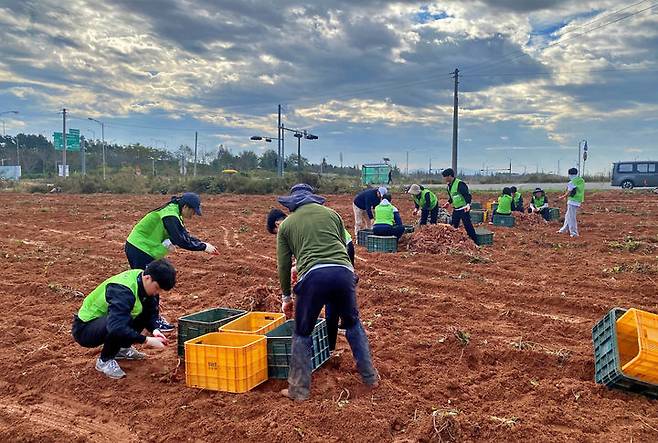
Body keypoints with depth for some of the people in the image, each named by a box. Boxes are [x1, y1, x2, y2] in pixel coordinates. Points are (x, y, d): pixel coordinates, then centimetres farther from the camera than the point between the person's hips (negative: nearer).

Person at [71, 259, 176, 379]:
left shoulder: (143, 281, -9)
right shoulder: (122, 291, -33)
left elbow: (152, 311, 0)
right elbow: (116, 327, -43)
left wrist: (154, 330, -19)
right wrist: (147, 340, -39)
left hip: (105, 319, 8)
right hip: (83, 329, -8)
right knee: (123, 321, -36)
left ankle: (122, 348, 11)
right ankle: (105, 360, -9)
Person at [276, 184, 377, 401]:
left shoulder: (286, 224, 19)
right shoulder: (331, 214, 23)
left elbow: (283, 264, 20)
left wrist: (286, 297, 31)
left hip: (313, 275, -2)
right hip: (343, 271, 3)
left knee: (302, 333, 15)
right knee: (352, 323, 24)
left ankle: (299, 389, 19)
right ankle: (370, 376, 32)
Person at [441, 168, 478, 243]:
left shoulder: (460, 184, -20)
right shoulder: (449, 186, 8)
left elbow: (467, 195, -25)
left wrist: (468, 204, -38)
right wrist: (448, 202, 12)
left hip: (463, 209, -9)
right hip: (455, 209, 9)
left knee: (468, 226, -6)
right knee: (453, 226, 11)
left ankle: (475, 242, 3)